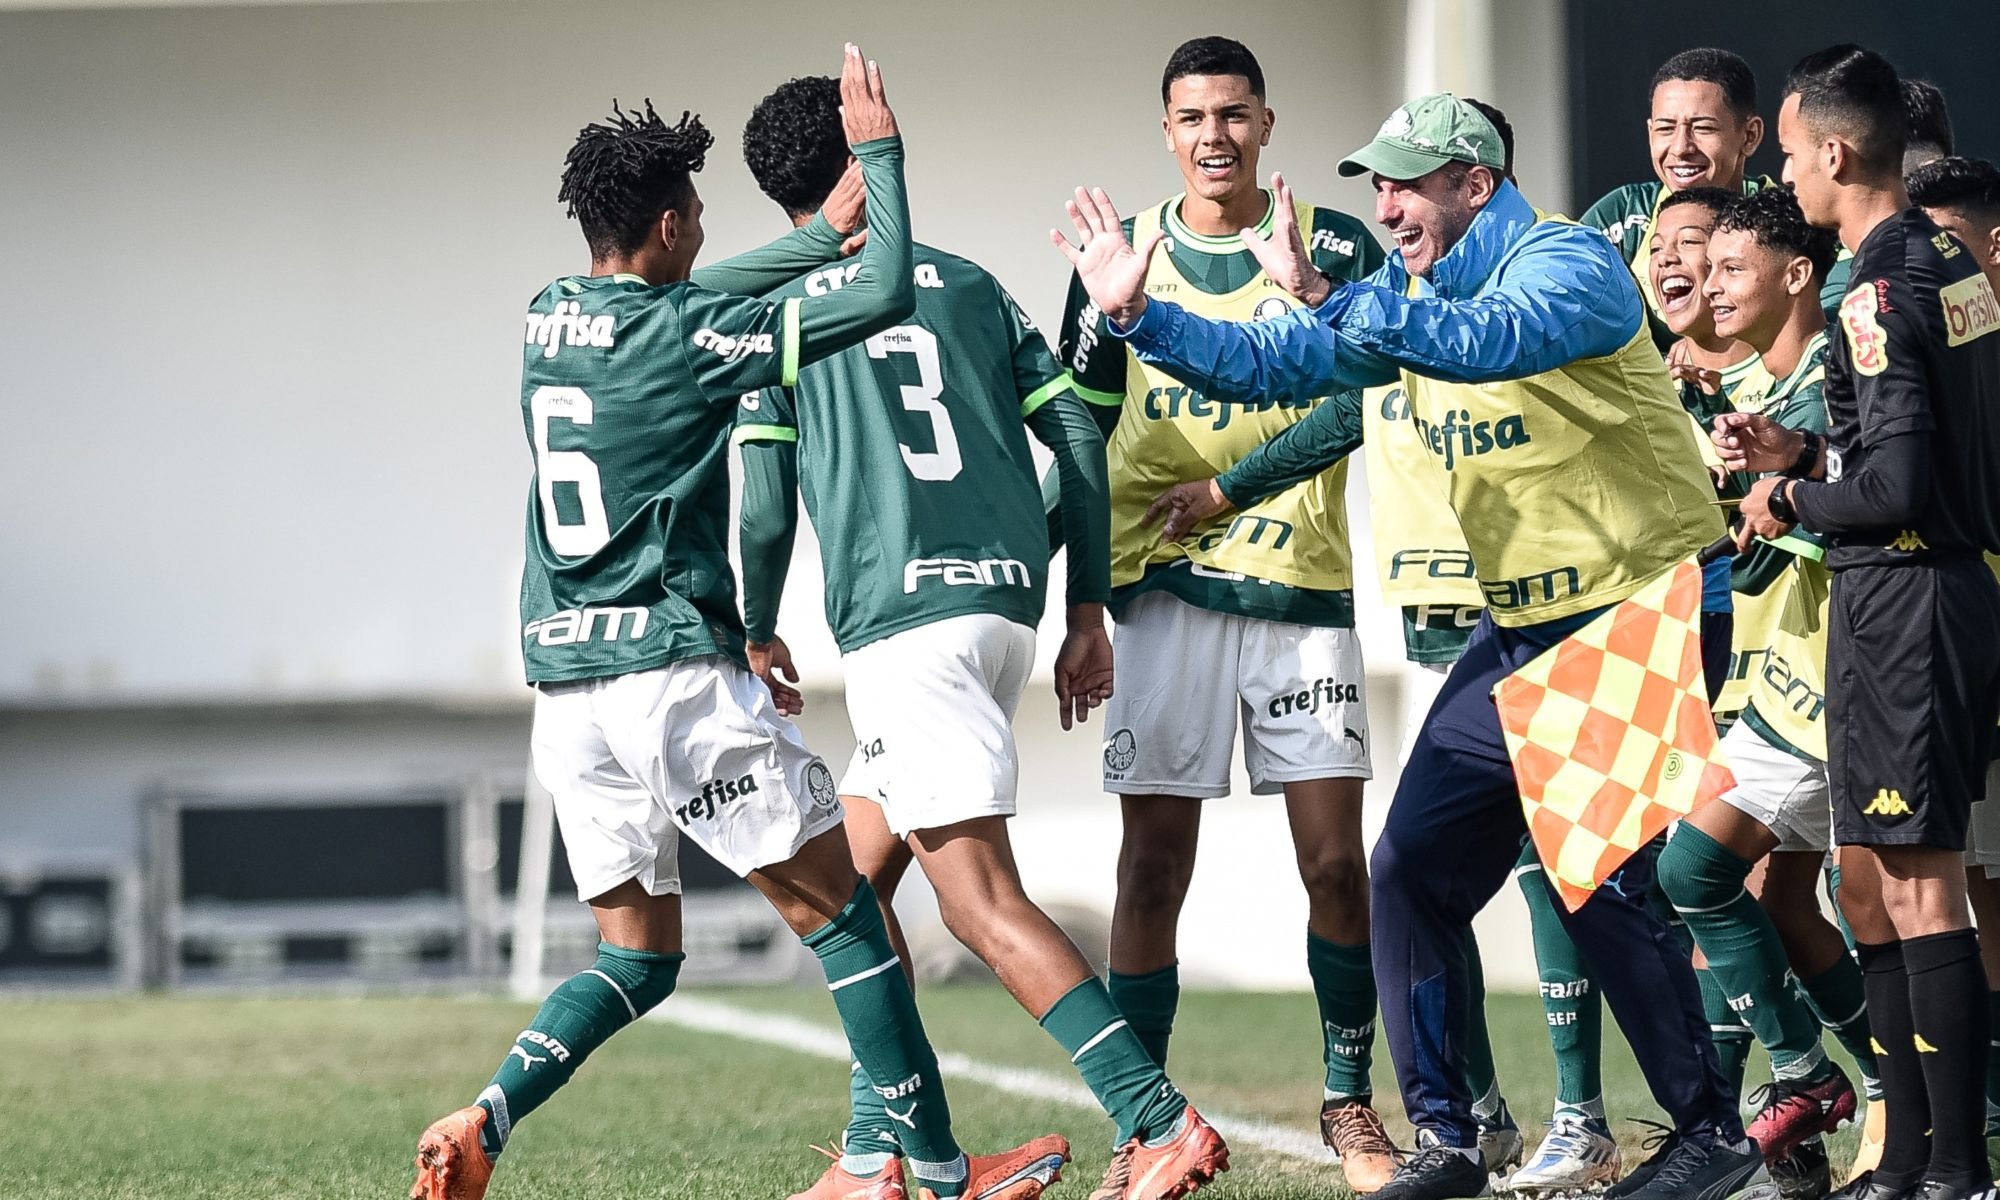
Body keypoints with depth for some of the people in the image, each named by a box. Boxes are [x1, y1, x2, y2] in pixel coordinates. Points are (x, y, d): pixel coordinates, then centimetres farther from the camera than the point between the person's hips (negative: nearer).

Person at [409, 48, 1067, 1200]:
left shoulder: (550, 317, 10)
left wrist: (829, 228, 27)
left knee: (639, 954, 15)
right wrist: (881, 158, 2)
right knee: (841, 909, 3)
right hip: (677, 671, -7)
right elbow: (885, 296, -10)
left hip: (565, 676, 7)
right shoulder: (683, 334, -10)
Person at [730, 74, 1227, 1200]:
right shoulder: (968, 284, 16)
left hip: (902, 620, -6)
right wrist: (1089, 612, 15)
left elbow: (767, 503, 1)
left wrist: (758, 633, 17)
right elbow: (1078, 433, 11)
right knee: (851, 878, 18)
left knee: (982, 898, -12)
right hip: (1007, 600, 6)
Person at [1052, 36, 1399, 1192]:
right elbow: (1084, 424, 13)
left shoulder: (1336, 247, 3)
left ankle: (1350, 1098, 13)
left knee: (1336, 860, -2)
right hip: (1165, 586, 1)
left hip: (1304, 586, 0)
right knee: (1154, 866, -2)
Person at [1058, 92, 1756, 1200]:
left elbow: (1481, 343, -36)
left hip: (1635, 615, -9)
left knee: (1599, 881, -13)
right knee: (1412, 865, 2)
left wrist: (1326, 296, -43)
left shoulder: (1568, 264, -16)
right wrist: (1140, 318, -5)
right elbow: (1270, 366, 8)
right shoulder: (1407, 290, 9)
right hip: (1518, 625, 9)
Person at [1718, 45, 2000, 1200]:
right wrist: (1803, 453, 16)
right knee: (1874, 880, 15)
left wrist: (1791, 500, -5)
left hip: (1900, 600, -10)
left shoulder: (1879, 293, -16)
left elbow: (1897, 483, -22)